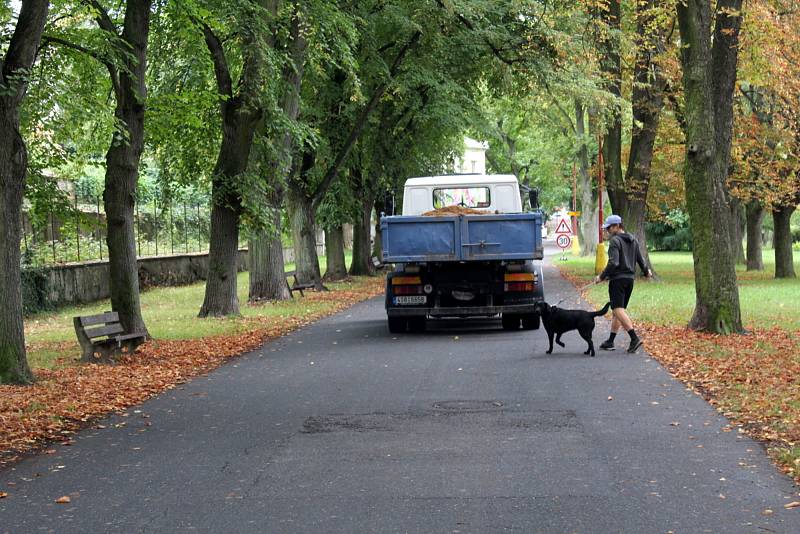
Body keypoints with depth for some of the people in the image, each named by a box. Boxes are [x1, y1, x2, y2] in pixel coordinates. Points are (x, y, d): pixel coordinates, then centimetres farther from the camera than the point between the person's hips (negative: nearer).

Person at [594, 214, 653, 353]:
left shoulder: (615, 241, -12)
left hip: (618, 279, -9)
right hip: (630, 279, 9)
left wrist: (602, 276, -14)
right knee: (618, 310, 14)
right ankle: (610, 341, 18)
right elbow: (640, 259, 20)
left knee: (618, 310, -13)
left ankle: (634, 338, -25)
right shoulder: (633, 240, 13)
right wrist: (646, 271, 38)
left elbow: (613, 263, -21)